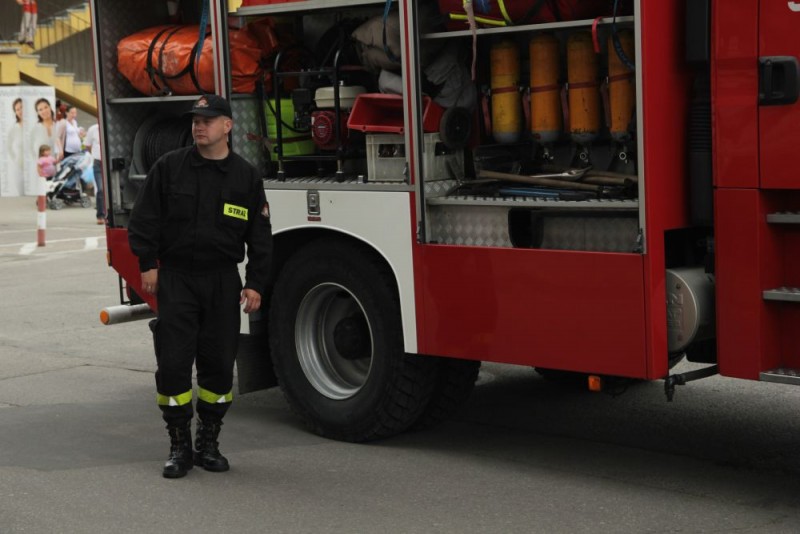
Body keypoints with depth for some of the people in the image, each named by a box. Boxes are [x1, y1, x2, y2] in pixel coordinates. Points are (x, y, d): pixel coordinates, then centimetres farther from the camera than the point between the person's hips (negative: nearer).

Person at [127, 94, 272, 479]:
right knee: (173, 363, -4)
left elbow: (260, 236, 5)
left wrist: (255, 284, -1)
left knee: (219, 364, 4)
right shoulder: (169, 167, 2)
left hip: (223, 281, 1)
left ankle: (208, 443, 18)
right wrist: (148, 264, -4)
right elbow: (144, 218, 3)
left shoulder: (245, 176, 4)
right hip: (176, 278, -1)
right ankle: (179, 445, 7)